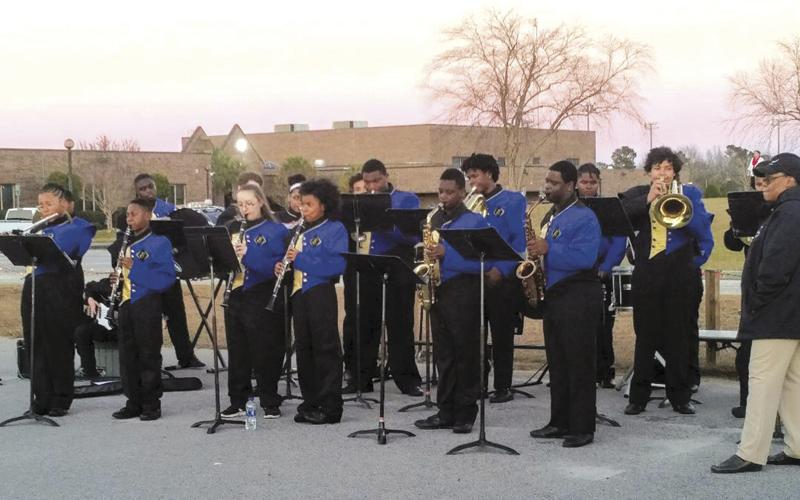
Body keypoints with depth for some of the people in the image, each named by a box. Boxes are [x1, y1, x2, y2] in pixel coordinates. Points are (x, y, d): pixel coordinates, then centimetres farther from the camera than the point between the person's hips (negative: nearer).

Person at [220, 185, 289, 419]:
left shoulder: (275, 230, -4)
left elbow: (278, 265, -16)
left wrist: (248, 254, -27)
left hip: (262, 300, -5)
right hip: (236, 297, 5)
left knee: (264, 353, 0)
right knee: (237, 352, 10)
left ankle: (271, 403, 10)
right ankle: (238, 401, 19)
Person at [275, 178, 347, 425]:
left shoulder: (335, 229, -6)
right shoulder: (300, 231, 14)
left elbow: (337, 265, -18)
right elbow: (291, 261, 21)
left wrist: (300, 260, -21)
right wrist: (282, 265, -3)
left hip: (320, 293, -7)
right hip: (299, 292, 7)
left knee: (326, 349, -4)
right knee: (304, 348, 10)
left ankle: (330, 407, 0)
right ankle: (310, 402, 19)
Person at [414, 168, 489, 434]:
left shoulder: (475, 222, -4)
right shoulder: (434, 219, 14)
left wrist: (447, 254, -20)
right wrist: (428, 255, 0)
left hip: (464, 292, -6)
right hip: (438, 291, 6)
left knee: (466, 354, 0)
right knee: (444, 354, 9)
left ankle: (466, 414, 6)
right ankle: (446, 412, 15)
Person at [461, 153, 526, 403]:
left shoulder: (513, 201, -1)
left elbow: (520, 240, -9)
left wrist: (501, 270, -18)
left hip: (502, 279, -5)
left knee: (502, 335, 1)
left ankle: (503, 387, 8)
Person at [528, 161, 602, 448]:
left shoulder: (584, 217, -10)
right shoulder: (550, 217, 16)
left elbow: (585, 258, -23)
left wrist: (548, 250, -22)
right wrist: (536, 253, 5)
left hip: (578, 298, -9)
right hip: (552, 295, 9)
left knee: (579, 364, -5)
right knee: (557, 363, 12)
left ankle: (582, 428, -1)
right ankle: (560, 422, 19)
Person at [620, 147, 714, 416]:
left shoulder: (689, 193, 7)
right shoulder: (637, 195, 7)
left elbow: (702, 227, -6)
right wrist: (648, 199, -19)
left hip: (679, 275, 0)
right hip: (646, 274, 0)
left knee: (678, 336, 5)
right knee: (645, 336, 3)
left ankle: (680, 396, 13)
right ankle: (639, 396, 9)